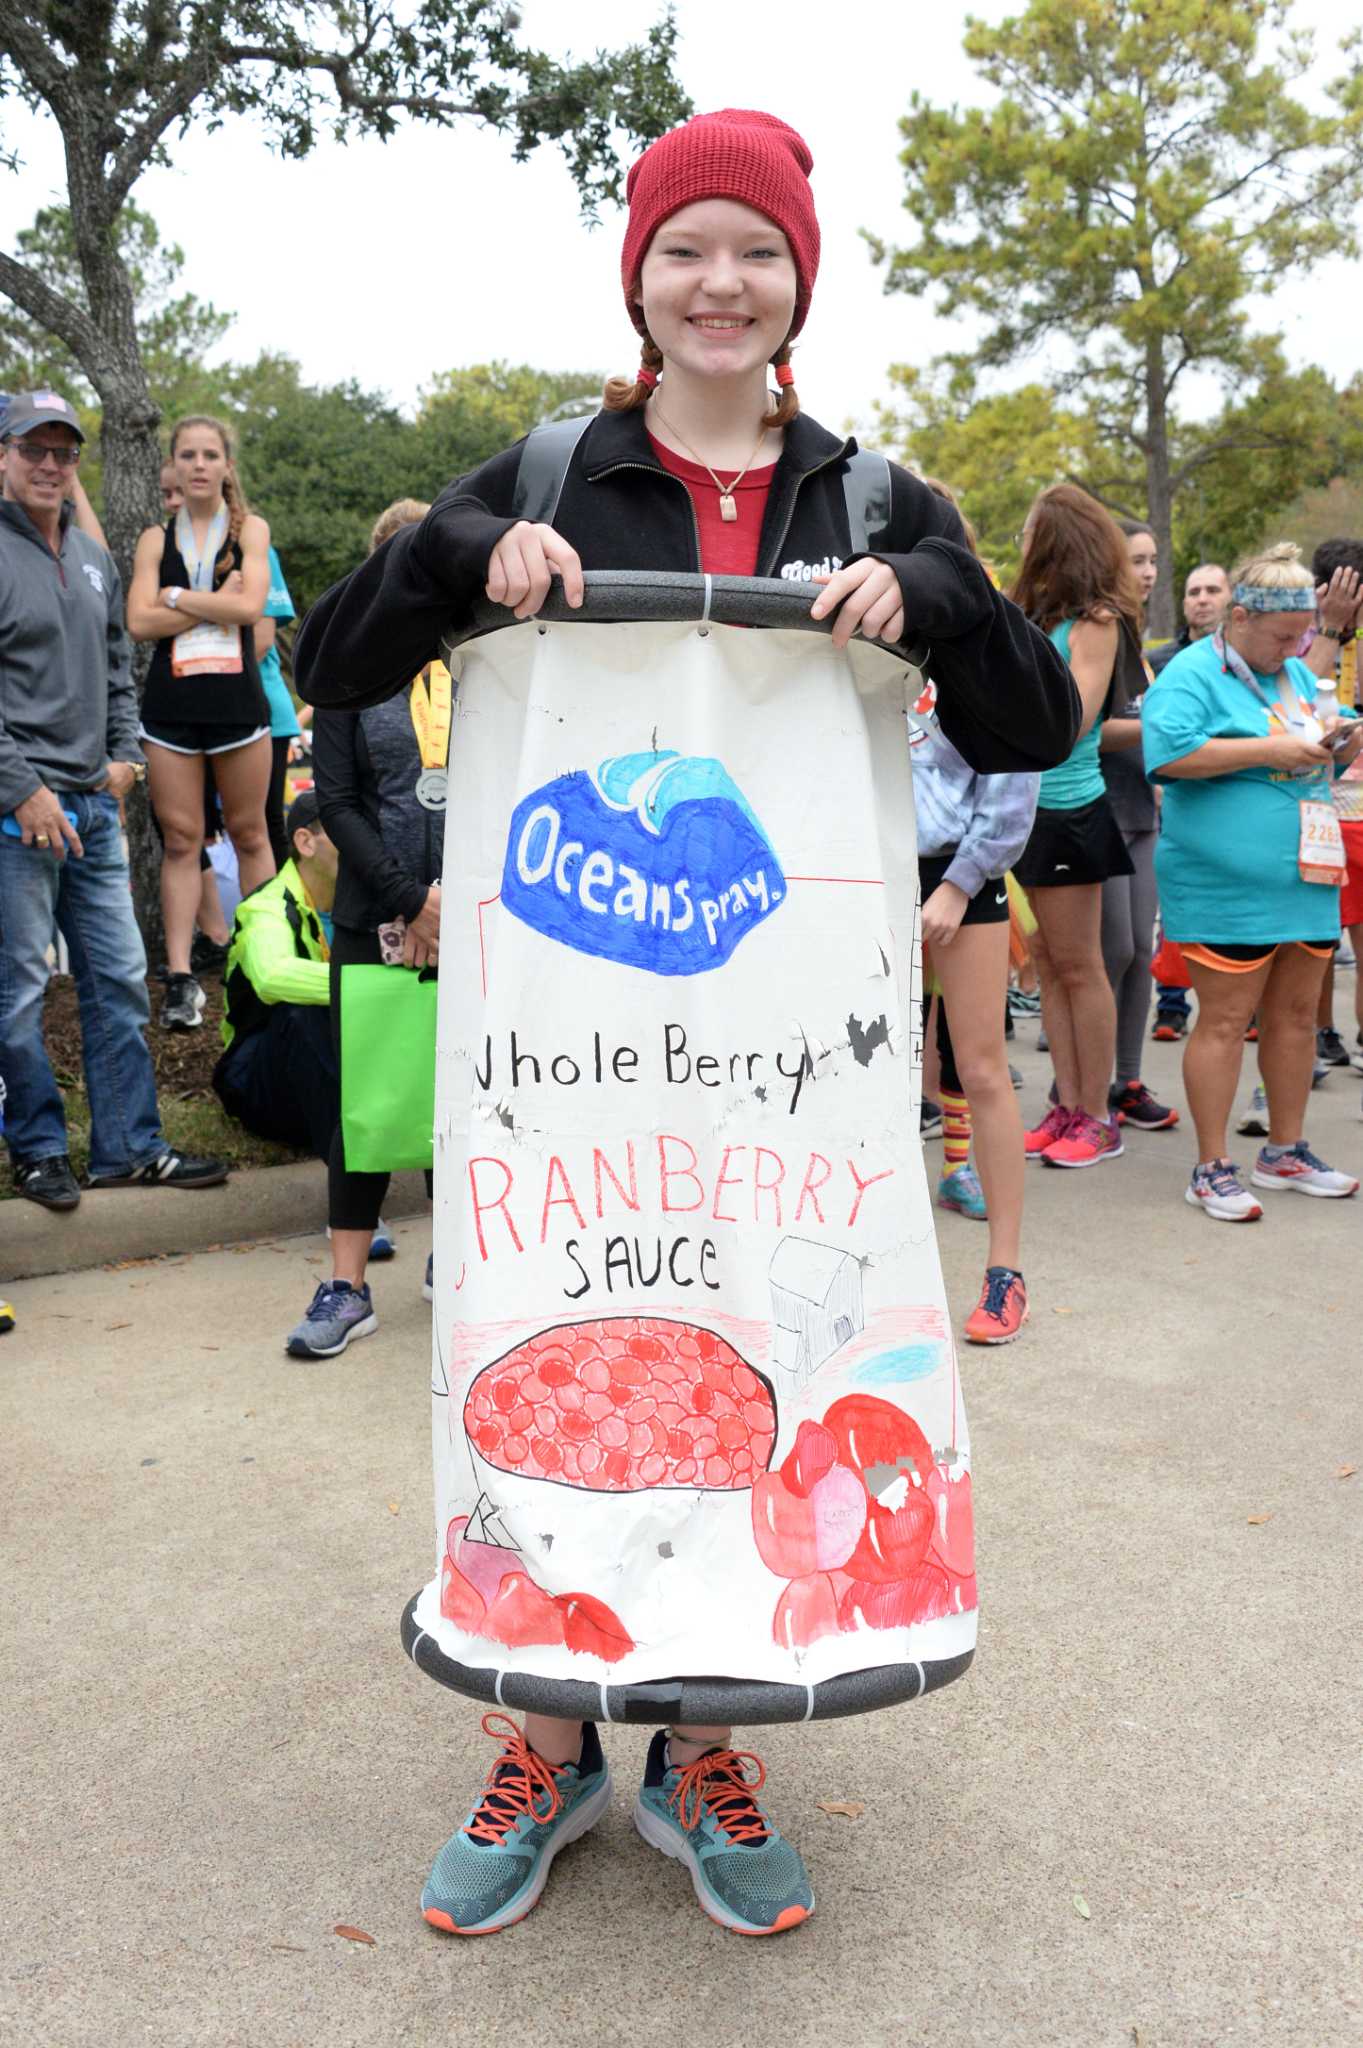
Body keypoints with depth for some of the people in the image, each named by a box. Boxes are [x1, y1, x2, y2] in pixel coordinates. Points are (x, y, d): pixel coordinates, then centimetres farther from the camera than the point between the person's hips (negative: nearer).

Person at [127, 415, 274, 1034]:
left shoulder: (250, 528, 5)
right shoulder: (156, 539, 9)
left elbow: (249, 607, -10)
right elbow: (139, 623, -4)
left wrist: (176, 597, -7)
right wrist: (216, 600, -8)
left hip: (238, 703, -1)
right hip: (171, 708, 1)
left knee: (249, 834, 6)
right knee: (180, 841, 1)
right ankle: (180, 977, 2)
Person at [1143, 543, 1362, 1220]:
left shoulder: (1298, 674, 17)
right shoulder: (1192, 674, -7)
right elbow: (1169, 754, -23)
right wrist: (1270, 751, -20)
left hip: (1306, 879, 8)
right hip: (1225, 885, -8)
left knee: (1296, 1014, 12)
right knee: (1225, 1019, -4)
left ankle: (1285, 1151, 26)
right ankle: (1212, 1169, 6)